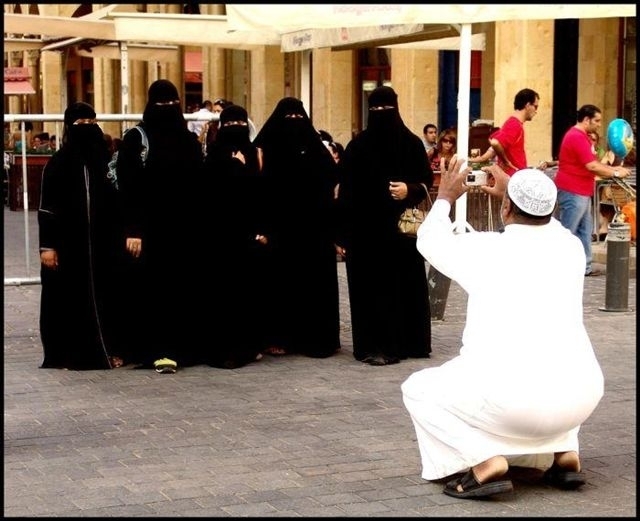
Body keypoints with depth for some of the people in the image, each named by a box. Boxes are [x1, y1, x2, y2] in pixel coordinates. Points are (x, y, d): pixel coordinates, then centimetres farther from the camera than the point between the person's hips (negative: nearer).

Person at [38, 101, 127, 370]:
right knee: (69, 296, 1)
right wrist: (47, 245, -12)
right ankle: (67, 354, 9)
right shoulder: (58, 163, -2)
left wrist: (119, 238, 4)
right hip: (69, 243, -3)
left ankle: (108, 349, 13)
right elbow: (46, 208, -5)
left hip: (102, 242, 3)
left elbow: (118, 201, 12)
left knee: (104, 293, 4)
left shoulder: (105, 160, 9)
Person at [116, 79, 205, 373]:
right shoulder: (136, 140, -3)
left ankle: (182, 347, 12)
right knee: (150, 287, -2)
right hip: (150, 228, -3)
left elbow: (199, 186, 9)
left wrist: (198, 227, 2)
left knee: (179, 287, 5)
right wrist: (132, 231, -16)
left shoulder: (190, 140, 9)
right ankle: (157, 351, 1)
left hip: (183, 228, 4)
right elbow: (127, 188, -9)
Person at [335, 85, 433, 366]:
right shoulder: (358, 145, 0)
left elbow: (427, 180, 7)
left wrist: (409, 189, -16)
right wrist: (340, 234, -5)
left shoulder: (411, 143, 2)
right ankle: (373, 346, 4)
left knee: (404, 282, 4)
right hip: (365, 227, -1)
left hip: (402, 226, 1)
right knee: (371, 286, 0)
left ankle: (406, 341, 15)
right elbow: (345, 190, -1)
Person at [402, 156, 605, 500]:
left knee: (419, 390, 17)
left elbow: (430, 239, 22)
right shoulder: (570, 248, 10)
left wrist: (445, 198, 39)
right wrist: (514, 192, 49)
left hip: (512, 401, -5)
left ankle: (484, 463, -2)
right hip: (582, 397, 5)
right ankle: (565, 454, 18)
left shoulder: (484, 249, 0)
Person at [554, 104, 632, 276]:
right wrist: (615, 174, -13)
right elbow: (592, 166, -22)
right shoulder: (577, 137, -18)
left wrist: (612, 168, 7)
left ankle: (585, 267, 19)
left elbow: (593, 163, 20)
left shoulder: (581, 136, 17)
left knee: (585, 230, 14)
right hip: (573, 192, -11)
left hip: (581, 192, 11)